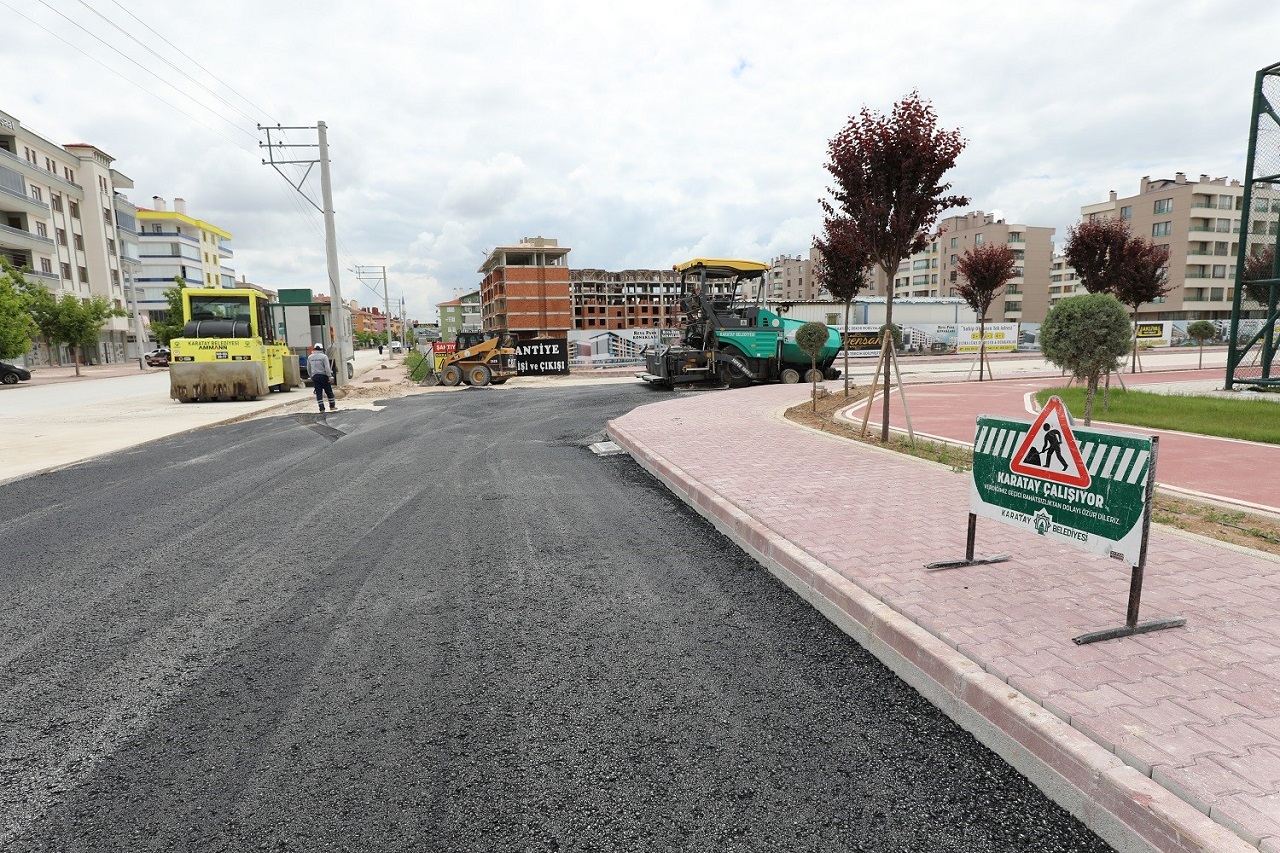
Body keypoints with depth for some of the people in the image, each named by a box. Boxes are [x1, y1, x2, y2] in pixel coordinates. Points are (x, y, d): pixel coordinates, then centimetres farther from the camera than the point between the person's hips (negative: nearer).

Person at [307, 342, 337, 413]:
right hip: (323, 376, -4)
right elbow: (327, 367, -15)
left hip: (315, 376, 4)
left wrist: (311, 376, 25)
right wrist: (330, 376, -15)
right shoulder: (324, 356, -7)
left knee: (318, 393, 3)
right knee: (329, 391, 9)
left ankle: (321, 409, 0)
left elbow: (308, 369, 14)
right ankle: (332, 406, 14)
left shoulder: (310, 357, 7)